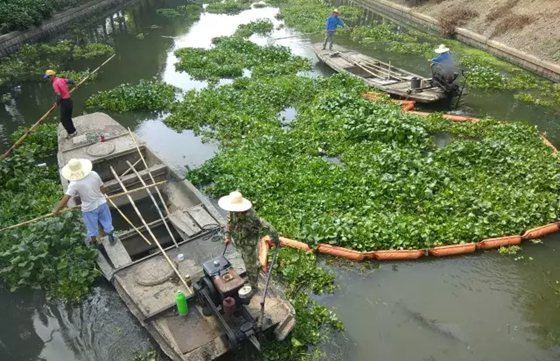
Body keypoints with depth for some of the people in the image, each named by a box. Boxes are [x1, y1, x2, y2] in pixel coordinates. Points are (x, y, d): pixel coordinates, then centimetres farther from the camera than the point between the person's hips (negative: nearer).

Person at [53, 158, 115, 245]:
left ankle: (94, 242, 48)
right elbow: (101, 187, -2)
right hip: (101, 203, 3)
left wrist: (56, 210, -12)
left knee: (92, 227, 24)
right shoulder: (94, 174, -15)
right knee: (107, 222, 26)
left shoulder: (74, 184, -25)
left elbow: (65, 198, -25)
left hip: (89, 209, -2)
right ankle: (111, 238, 47)